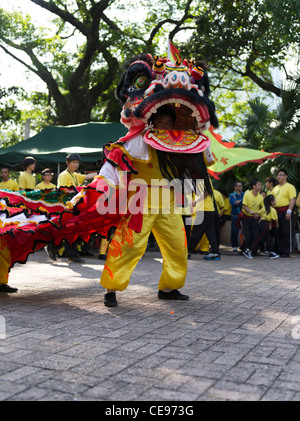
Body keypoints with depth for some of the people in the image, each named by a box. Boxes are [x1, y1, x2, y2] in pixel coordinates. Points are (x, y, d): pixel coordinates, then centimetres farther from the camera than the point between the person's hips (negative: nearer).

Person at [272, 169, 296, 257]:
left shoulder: (290, 187, -2)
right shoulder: (275, 188, 19)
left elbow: (292, 199, -12)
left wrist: (289, 211, -21)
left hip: (285, 211, -7)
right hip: (276, 212, 7)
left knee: (286, 233, -4)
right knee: (277, 232, 9)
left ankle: (286, 252, -1)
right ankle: (278, 251, 16)